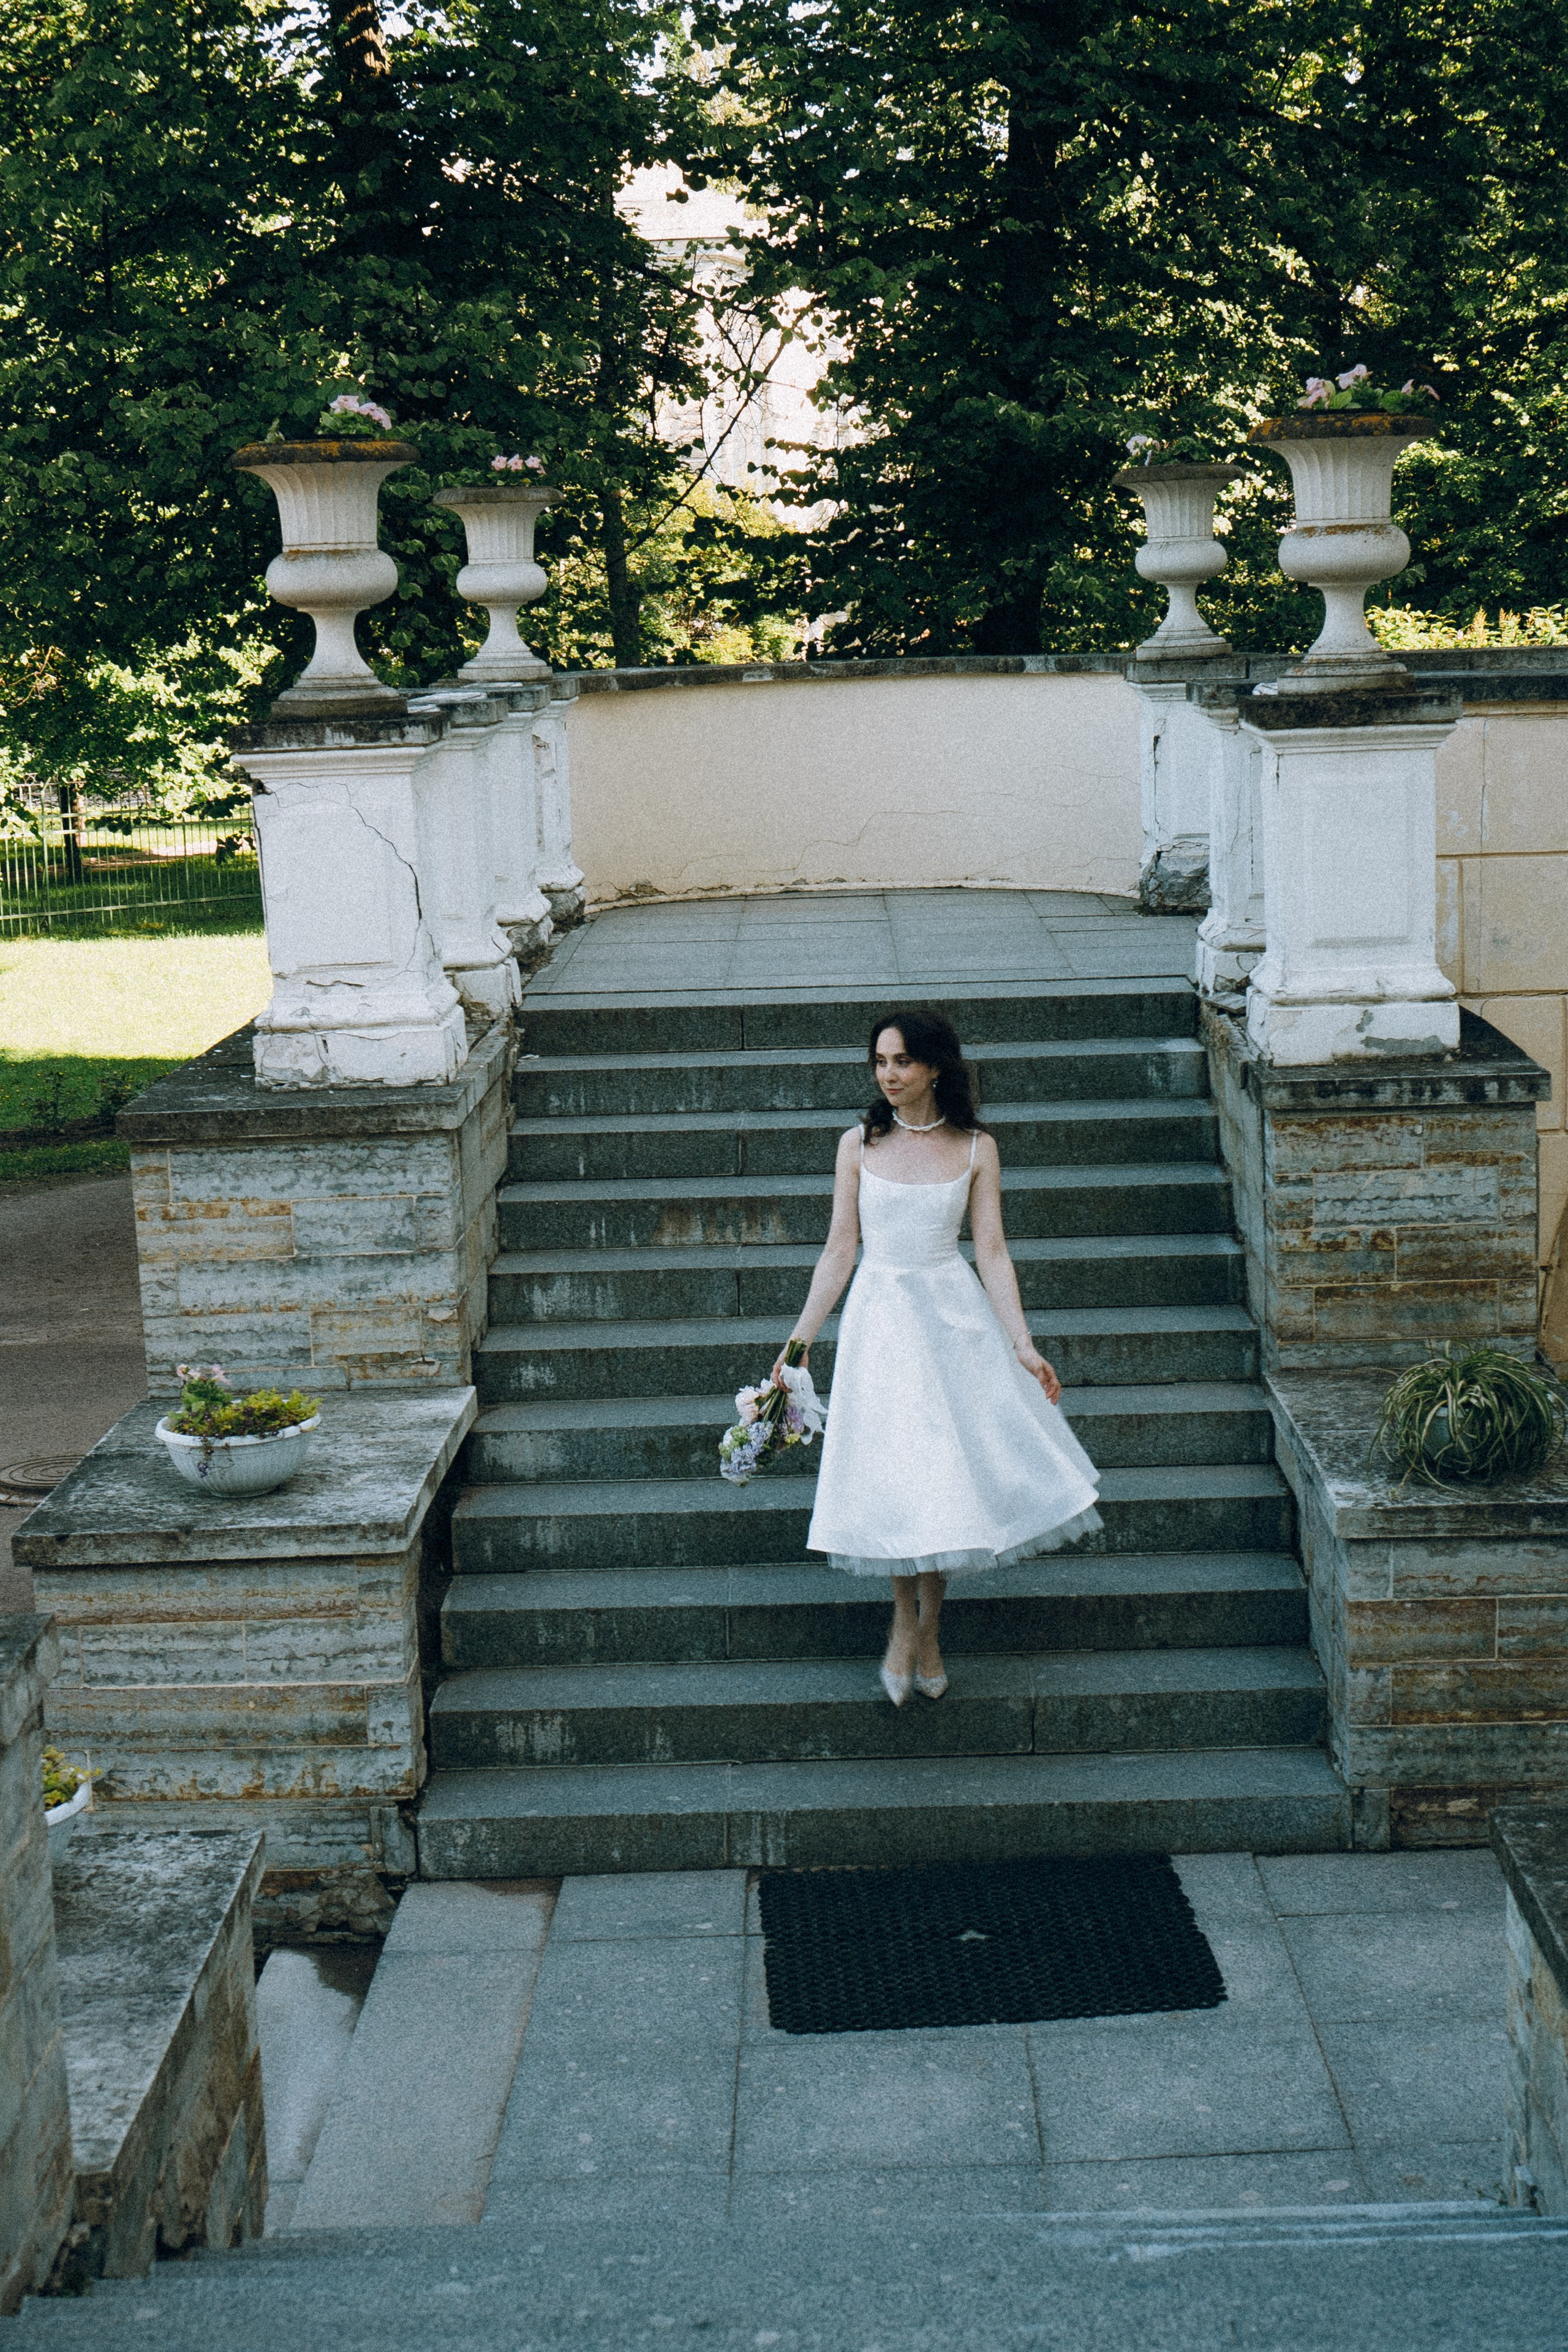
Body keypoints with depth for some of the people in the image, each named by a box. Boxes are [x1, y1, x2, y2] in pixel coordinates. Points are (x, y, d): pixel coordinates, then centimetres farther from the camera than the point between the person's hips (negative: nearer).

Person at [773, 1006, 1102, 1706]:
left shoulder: (976, 1149, 0)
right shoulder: (859, 1145, 2)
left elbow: (992, 1254, 0)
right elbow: (839, 1251, 4)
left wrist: (1023, 1346, -7)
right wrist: (799, 1341, 0)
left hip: (956, 1315, 0)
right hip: (880, 1318, 0)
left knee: (949, 1469, 2)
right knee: (890, 1471, 0)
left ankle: (928, 1625, 18)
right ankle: (906, 1621, 19)